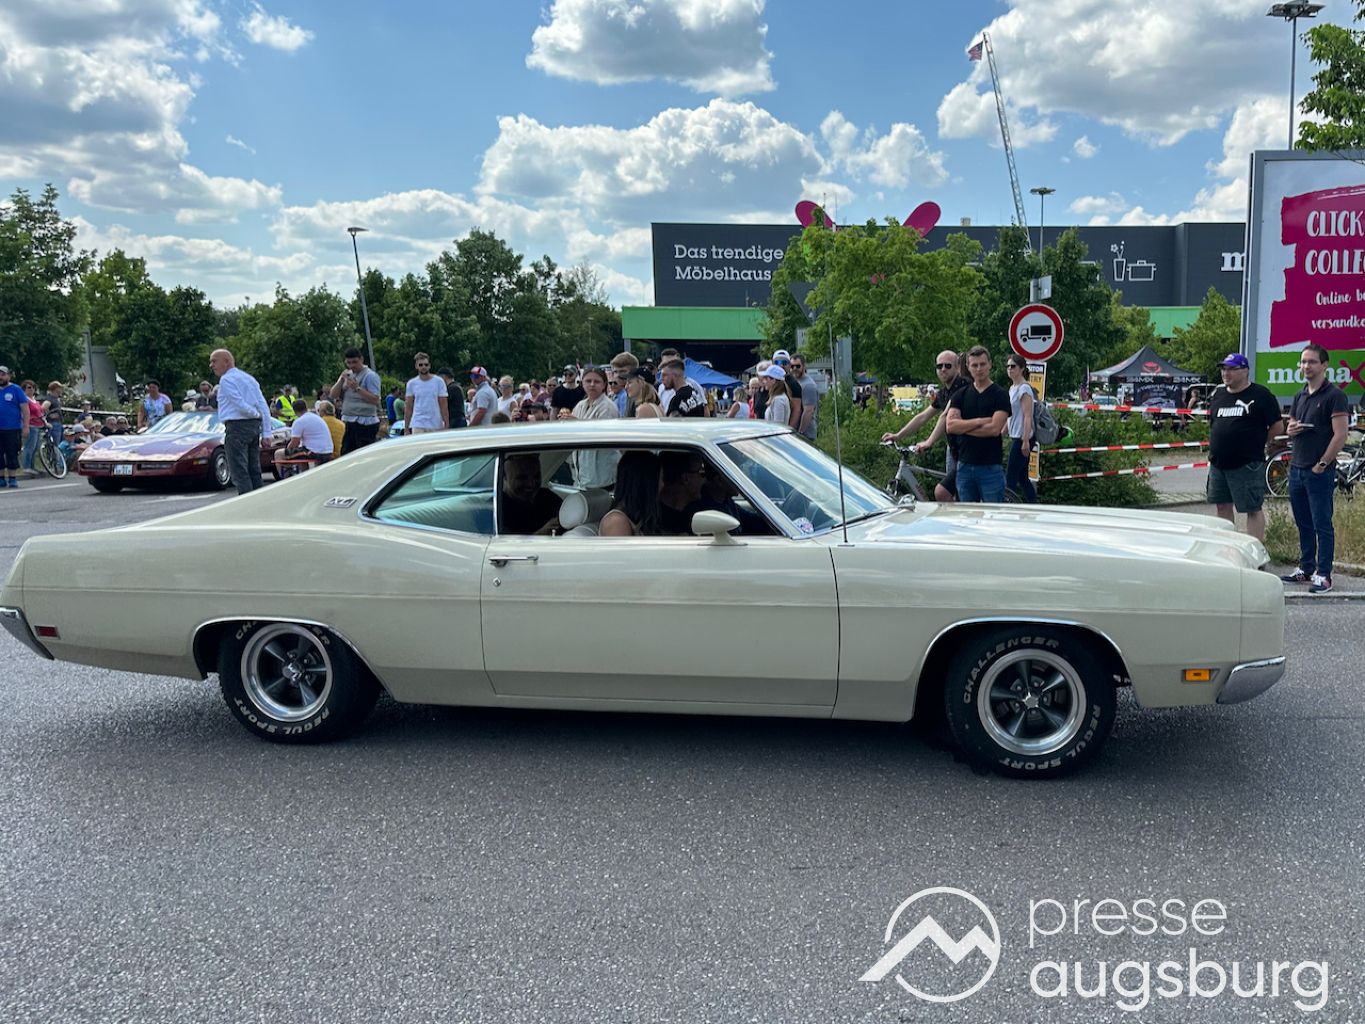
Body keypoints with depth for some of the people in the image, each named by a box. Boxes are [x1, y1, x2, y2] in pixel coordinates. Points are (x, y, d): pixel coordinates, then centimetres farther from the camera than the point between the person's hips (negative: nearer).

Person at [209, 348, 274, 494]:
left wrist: (257, 415, -1)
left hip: (237, 427, -8)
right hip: (254, 426, 9)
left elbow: (240, 404, -18)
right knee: (254, 471, 11)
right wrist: (266, 432, 10)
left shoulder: (226, 379, -7)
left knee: (240, 472, -8)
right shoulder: (249, 378, 18)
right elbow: (263, 406, 13)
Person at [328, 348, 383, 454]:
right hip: (348, 422, 8)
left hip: (365, 423, -7)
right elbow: (332, 395, 9)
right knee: (346, 455, 9)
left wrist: (357, 388, -20)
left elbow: (375, 400, -15)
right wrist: (341, 380, -6)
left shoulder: (370, 376, -6)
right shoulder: (347, 375, 15)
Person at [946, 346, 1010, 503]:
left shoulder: (1000, 395, -3)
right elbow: (950, 425, -5)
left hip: (990, 467, -4)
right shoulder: (961, 395, 9)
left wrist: (963, 426, -7)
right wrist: (980, 421, -13)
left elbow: (995, 429, -15)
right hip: (965, 466, 4)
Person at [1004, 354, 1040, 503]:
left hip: (1022, 439, -10)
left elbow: (1027, 417, -19)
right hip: (1015, 438, 10)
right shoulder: (1013, 388, 14)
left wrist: (1025, 441, -23)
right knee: (1022, 477, 12)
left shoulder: (1024, 389, -14)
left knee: (1010, 479, -7)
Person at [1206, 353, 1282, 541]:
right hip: (1218, 462, 7)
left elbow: (1276, 426, -3)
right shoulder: (1217, 395, 12)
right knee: (1223, 507, 13)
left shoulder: (1261, 395, -5)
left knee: (1253, 509, -3)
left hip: (1247, 465, -7)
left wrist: (1259, 445, 4)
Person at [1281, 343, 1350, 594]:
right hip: (1297, 468, 7)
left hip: (1320, 472, -7)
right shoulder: (1300, 396, 15)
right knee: (1303, 524, 13)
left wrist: (1322, 464, -14)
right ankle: (1306, 569, 22)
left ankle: (1323, 575, 0)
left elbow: (1340, 434, -14)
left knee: (1322, 525, -4)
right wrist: (1292, 429, 0)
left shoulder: (1334, 395, -8)